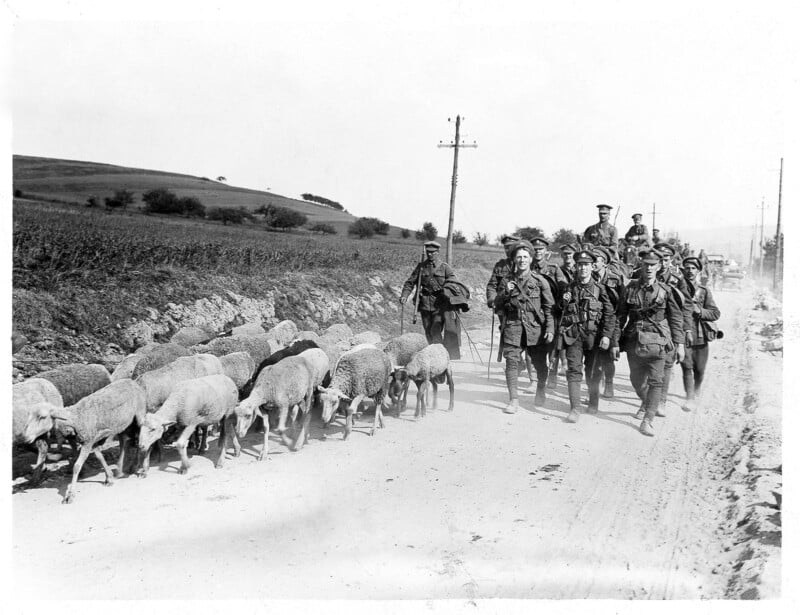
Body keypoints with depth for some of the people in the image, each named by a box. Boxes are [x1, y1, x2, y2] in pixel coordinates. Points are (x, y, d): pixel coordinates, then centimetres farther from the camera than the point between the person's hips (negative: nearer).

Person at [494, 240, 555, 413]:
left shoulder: (540, 281, 2)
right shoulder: (507, 281, 9)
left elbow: (549, 307, 1)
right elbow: (497, 305, 12)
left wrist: (550, 329, -8)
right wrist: (505, 292, -7)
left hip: (536, 329, -1)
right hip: (513, 327, 1)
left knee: (540, 364, 9)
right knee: (512, 362, -10)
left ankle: (540, 391, 38)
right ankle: (514, 400, -3)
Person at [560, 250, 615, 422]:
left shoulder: (599, 288, 0)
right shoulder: (570, 288, 9)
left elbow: (609, 313, -4)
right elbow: (564, 312, 21)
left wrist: (607, 335, -12)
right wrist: (565, 301, 1)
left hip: (594, 335, -1)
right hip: (573, 334, 1)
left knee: (593, 372, 10)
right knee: (573, 370, -9)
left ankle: (593, 403, 30)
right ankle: (575, 409, -11)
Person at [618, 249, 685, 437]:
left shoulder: (665, 290, 0)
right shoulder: (631, 288, 3)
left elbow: (676, 318, 4)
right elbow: (621, 315, 8)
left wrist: (679, 344, 1)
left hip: (656, 341, -2)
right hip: (633, 340, 2)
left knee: (655, 381, -8)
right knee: (636, 379, 13)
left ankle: (647, 420, -5)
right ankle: (645, 403, 43)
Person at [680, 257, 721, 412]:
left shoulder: (704, 290, 6)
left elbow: (715, 313, 1)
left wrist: (699, 311, -16)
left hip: (700, 336, 2)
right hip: (683, 334, -2)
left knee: (699, 369, 10)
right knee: (687, 367, -12)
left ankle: (696, 390, 36)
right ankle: (690, 399, -7)